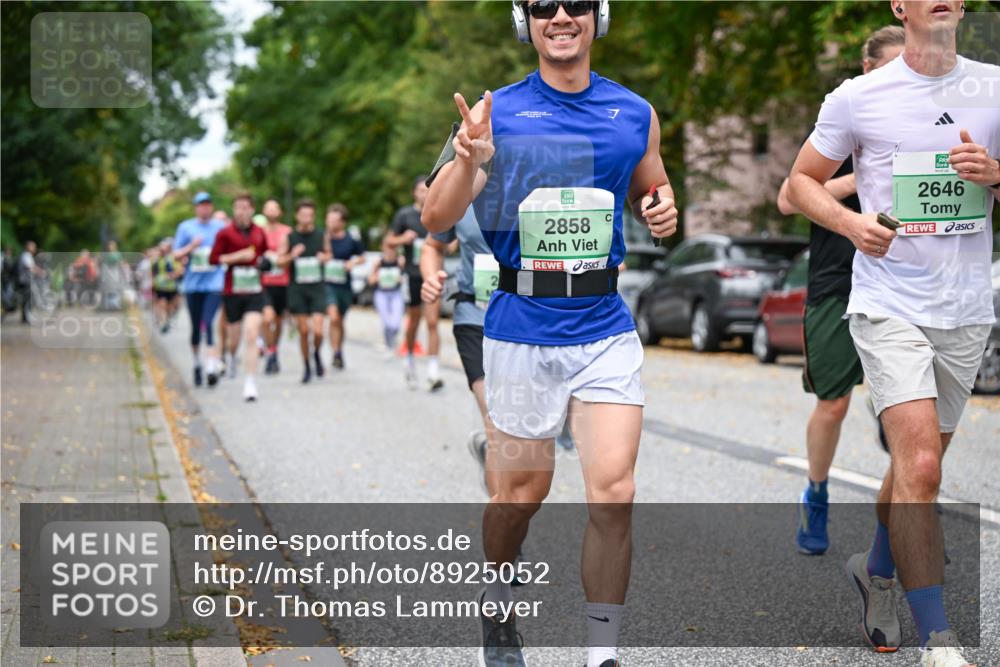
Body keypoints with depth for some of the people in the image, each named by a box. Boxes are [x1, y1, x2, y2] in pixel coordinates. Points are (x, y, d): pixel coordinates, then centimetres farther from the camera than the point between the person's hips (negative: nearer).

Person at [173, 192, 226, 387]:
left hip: (214, 283, -1)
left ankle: (212, 365, -24)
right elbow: (176, 255, 3)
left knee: (207, 323, -18)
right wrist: (191, 247, -14)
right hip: (192, 284, 2)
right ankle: (197, 364, 26)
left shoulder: (221, 227, 7)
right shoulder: (185, 227, 6)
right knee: (196, 327, 8)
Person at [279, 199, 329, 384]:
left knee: (318, 330, -10)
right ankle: (306, 366, 20)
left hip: (317, 287, 0)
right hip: (297, 287, 0)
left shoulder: (321, 235, 3)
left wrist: (324, 257, -6)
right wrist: (292, 256, -16)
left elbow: (328, 254, 17)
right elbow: (280, 260, 4)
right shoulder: (289, 237, 0)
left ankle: (317, 354, 22)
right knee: (303, 330, 3)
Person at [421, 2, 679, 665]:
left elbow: (652, 194, 23)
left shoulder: (634, 114, 7)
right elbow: (437, 221, -8)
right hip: (522, 330, -2)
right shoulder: (498, 113, -2)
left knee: (614, 493, -7)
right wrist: (469, 162, -28)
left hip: (607, 329, 2)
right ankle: (497, 607, 37)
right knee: (522, 492, 9)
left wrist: (663, 212, -1)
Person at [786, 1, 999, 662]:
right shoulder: (858, 97, -2)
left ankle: (877, 569, 42)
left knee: (919, 464, 15)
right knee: (920, 466, -16)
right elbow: (802, 180, 8)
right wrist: (851, 221, -11)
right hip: (889, 305, -4)